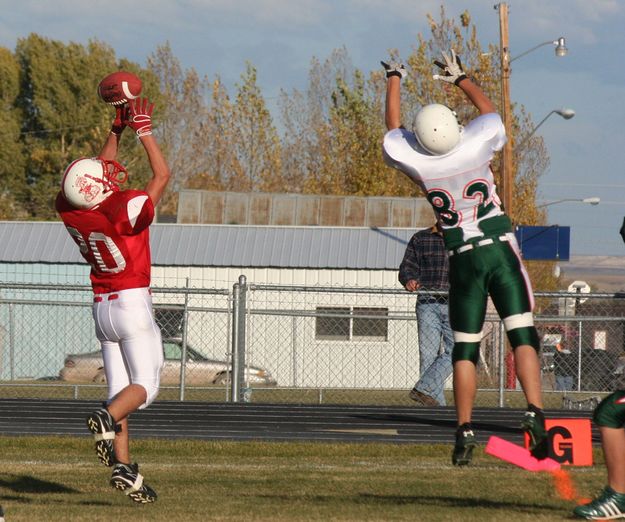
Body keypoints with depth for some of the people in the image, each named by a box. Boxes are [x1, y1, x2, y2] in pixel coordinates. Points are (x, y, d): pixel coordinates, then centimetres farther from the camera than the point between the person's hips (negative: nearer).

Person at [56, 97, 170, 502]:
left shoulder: (72, 213, -4)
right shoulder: (125, 210, -22)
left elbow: (101, 177, 15)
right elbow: (162, 175, -7)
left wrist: (117, 130, 17)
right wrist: (143, 129, -2)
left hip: (102, 308, 6)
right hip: (133, 303, -6)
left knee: (119, 389, 6)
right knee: (144, 385, -2)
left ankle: (124, 468, -5)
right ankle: (107, 419, -32)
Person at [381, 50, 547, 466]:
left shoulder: (416, 162, -9)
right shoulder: (476, 146, -11)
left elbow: (395, 130, 13)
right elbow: (489, 111, 13)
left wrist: (394, 80, 28)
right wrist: (460, 78, 27)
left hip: (464, 260, 1)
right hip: (502, 251, -1)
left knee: (465, 349, 8)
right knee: (523, 335, -5)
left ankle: (465, 432, 4)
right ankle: (535, 412, -22)